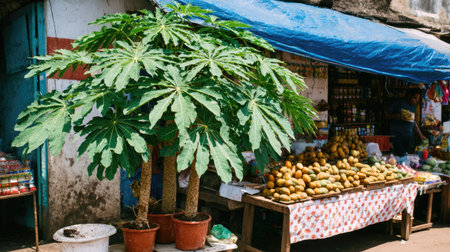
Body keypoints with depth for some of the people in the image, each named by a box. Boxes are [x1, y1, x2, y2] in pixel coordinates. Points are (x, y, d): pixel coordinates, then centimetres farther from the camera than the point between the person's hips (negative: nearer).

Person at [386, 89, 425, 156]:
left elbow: (414, 123, 24)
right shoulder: (398, 104, 2)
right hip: (397, 135, -5)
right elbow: (387, 116, 4)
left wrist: (421, 135, 23)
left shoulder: (413, 107, 18)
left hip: (409, 136, 5)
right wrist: (396, 116, -15)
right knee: (400, 156, -17)